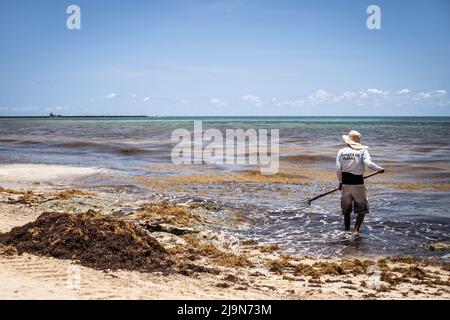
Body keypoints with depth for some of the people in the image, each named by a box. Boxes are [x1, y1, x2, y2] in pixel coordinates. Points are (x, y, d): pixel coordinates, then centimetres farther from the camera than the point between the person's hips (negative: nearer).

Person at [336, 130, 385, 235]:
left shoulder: (341, 151, 2)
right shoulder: (363, 150, -3)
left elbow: (338, 169, -1)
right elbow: (368, 163, -18)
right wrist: (379, 169, -3)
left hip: (345, 184, 2)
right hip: (358, 184, -2)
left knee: (346, 210, 16)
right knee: (362, 209, 10)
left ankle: (347, 231, 23)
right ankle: (356, 230, -4)